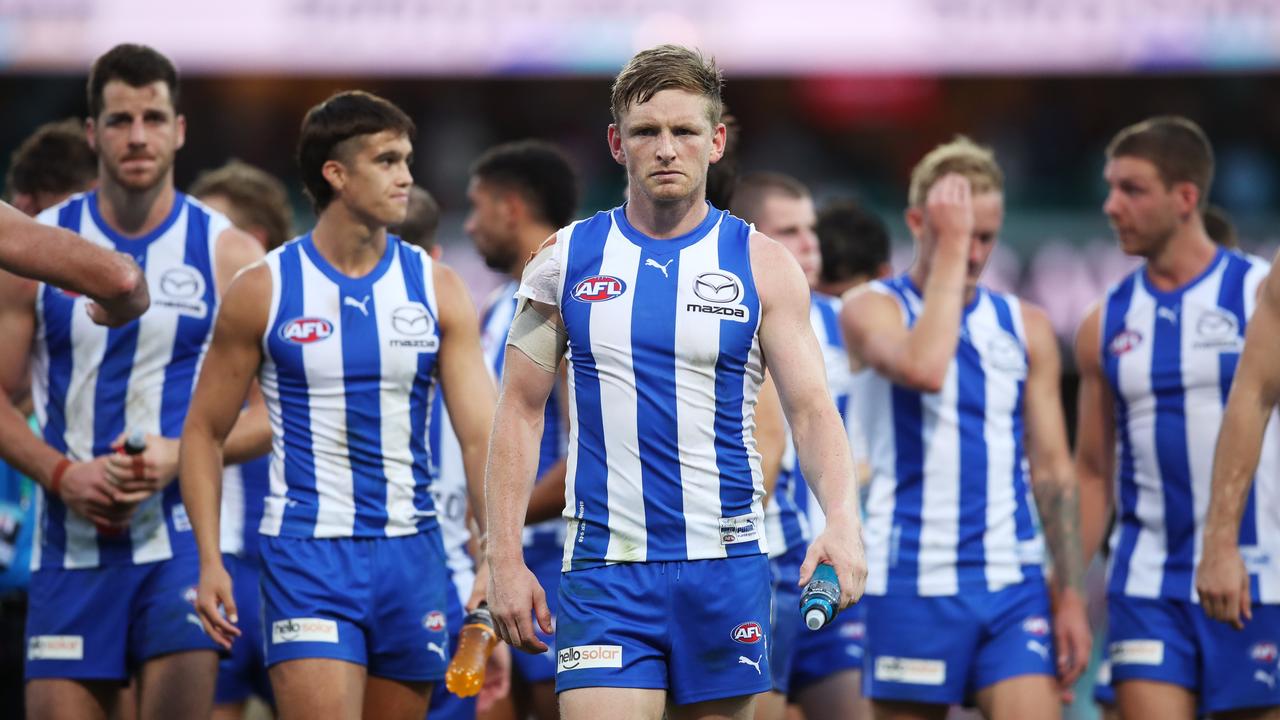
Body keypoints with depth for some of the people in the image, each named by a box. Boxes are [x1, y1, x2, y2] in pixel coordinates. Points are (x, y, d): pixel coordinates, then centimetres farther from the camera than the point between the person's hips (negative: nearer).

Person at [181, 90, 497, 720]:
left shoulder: (436, 289, 4)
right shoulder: (264, 291, -2)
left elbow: (480, 433, -1)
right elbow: (204, 431, 5)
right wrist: (209, 561, -5)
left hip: (411, 551, 3)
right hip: (306, 551, -3)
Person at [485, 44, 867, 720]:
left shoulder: (763, 265, 3)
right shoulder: (566, 259, 5)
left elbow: (811, 409, -3)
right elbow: (520, 411, 8)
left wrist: (841, 518, -22)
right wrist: (504, 556, 0)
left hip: (726, 564, 1)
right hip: (604, 572, -1)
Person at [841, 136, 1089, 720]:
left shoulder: (1026, 326, 12)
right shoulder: (872, 309, -1)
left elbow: (1052, 470, 13)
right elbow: (923, 368, -24)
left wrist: (1070, 595, 7)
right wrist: (948, 247, -16)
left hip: (1012, 583, 3)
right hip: (913, 582, -3)